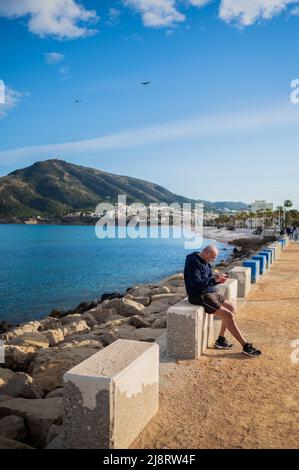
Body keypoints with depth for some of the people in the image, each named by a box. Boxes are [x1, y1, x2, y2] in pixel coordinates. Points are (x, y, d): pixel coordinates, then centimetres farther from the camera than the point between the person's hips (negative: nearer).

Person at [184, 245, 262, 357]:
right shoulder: (193, 263, -18)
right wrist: (214, 279, -20)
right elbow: (197, 283, -26)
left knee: (232, 308, 8)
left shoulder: (205, 262, 12)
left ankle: (221, 340, 14)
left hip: (210, 292, 10)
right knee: (229, 315, -15)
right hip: (200, 296, -10)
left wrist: (218, 279, -3)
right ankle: (246, 346, -5)